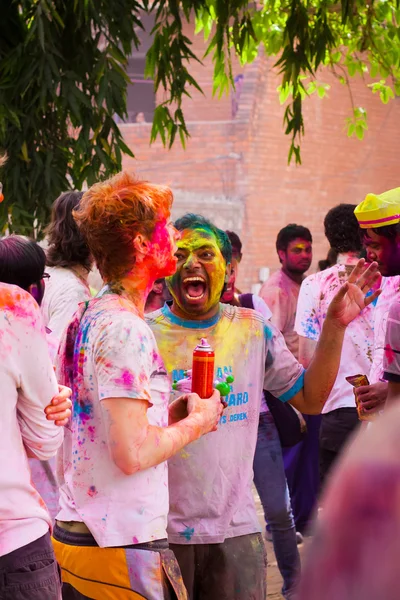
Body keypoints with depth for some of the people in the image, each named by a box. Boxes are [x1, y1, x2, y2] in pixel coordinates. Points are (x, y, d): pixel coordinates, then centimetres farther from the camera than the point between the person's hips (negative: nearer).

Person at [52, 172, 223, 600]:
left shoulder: (83, 319, 12)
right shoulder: (126, 329, -17)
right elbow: (132, 453, -23)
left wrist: (174, 412, 11)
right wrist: (197, 421, -7)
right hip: (122, 548, -9)